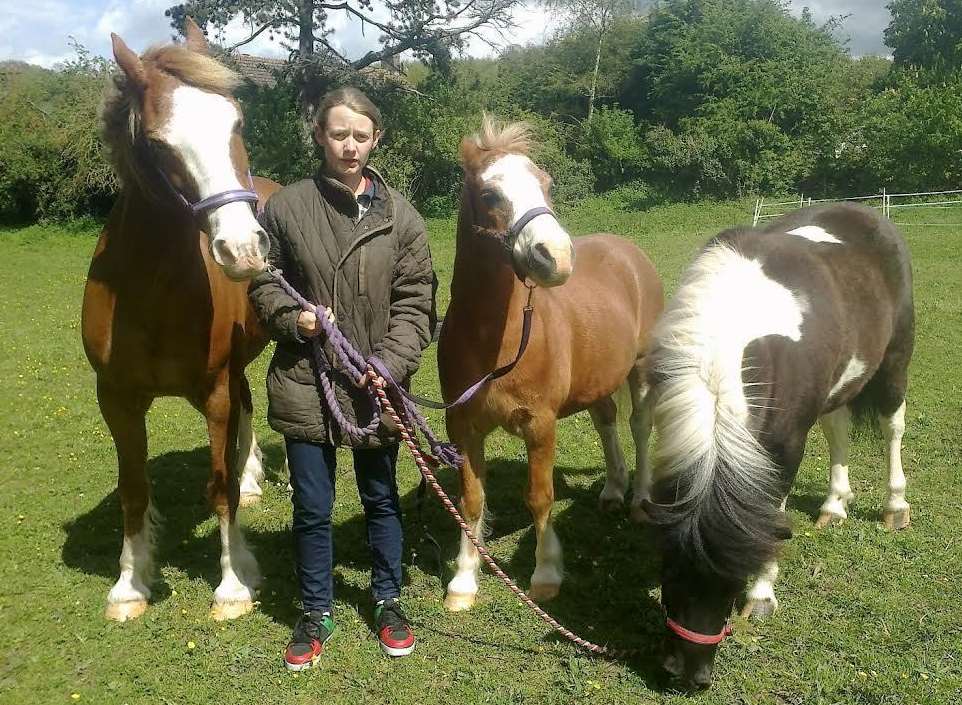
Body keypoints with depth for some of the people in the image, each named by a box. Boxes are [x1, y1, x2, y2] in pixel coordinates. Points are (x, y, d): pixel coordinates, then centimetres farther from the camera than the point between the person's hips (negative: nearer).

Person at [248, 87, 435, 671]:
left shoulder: (399, 216, -4)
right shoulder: (288, 206, -4)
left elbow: (415, 303, -4)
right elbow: (264, 280, 7)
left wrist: (391, 364, -16)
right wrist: (294, 317, -11)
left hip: (375, 385, 0)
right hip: (305, 381, 0)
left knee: (381, 498, 17)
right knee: (312, 507, 11)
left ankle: (388, 601, 38)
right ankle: (317, 614, 32)